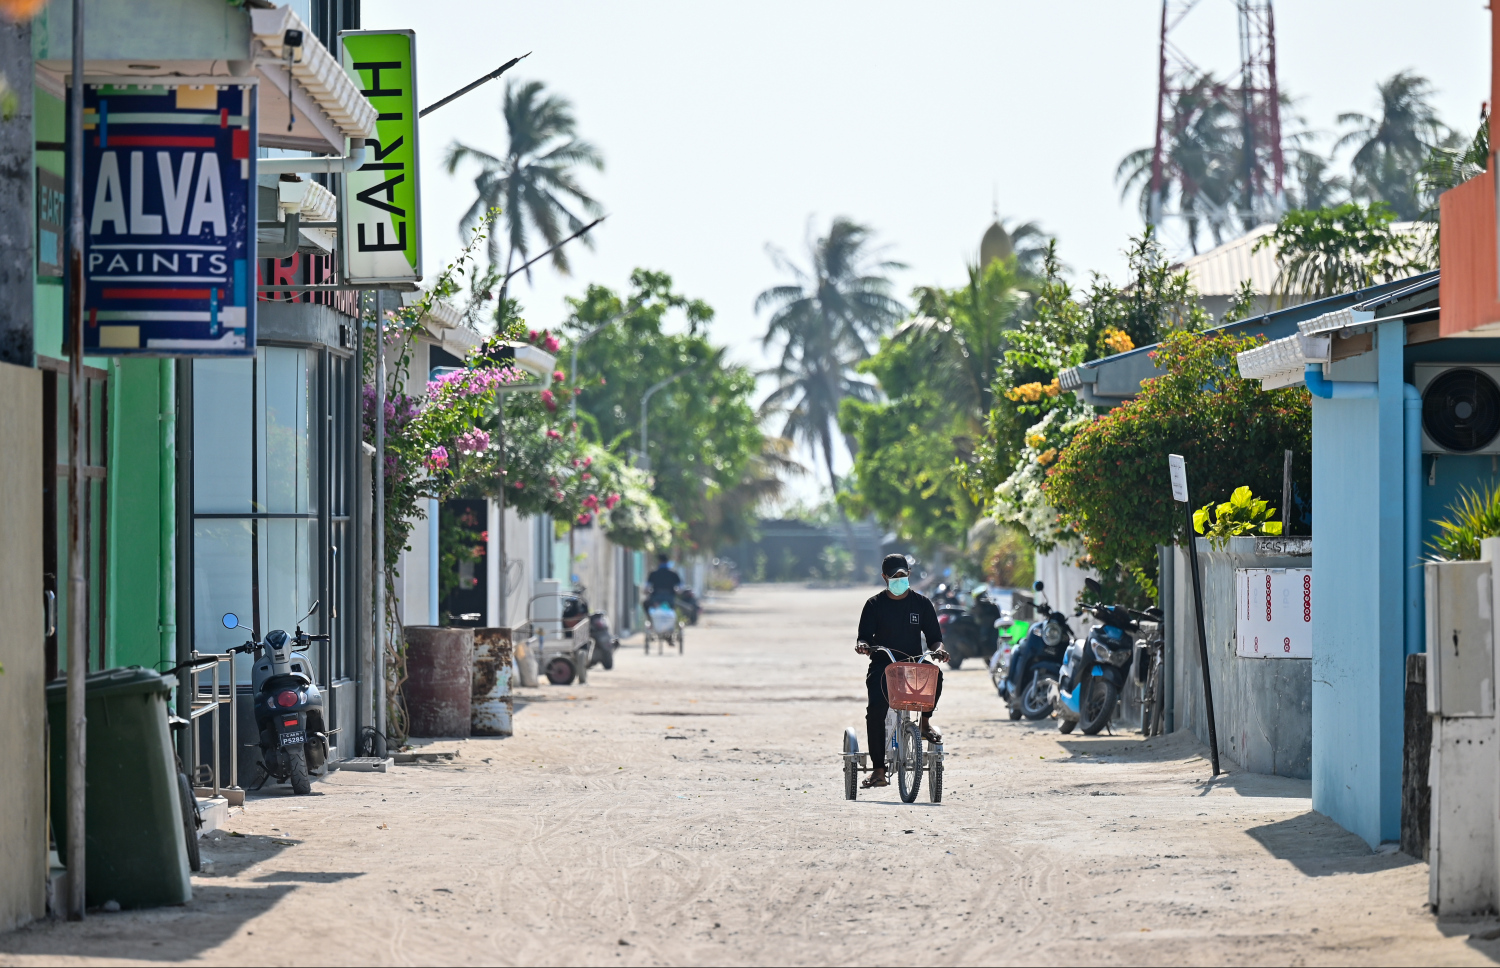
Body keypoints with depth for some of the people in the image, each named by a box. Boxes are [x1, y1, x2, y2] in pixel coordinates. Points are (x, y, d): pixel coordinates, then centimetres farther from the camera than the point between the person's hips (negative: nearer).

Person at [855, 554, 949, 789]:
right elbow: (865, 636, 2)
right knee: (876, 708, -24)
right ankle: (878, 769, -19)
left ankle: (925, 723, -7)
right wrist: (863, 645, -22)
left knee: (934, 674, -33)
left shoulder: (921, 603, 8)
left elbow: (934, 637, 8)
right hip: (882, 665, -1)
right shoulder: (875, 604, 5)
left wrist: (938, 649, -15)